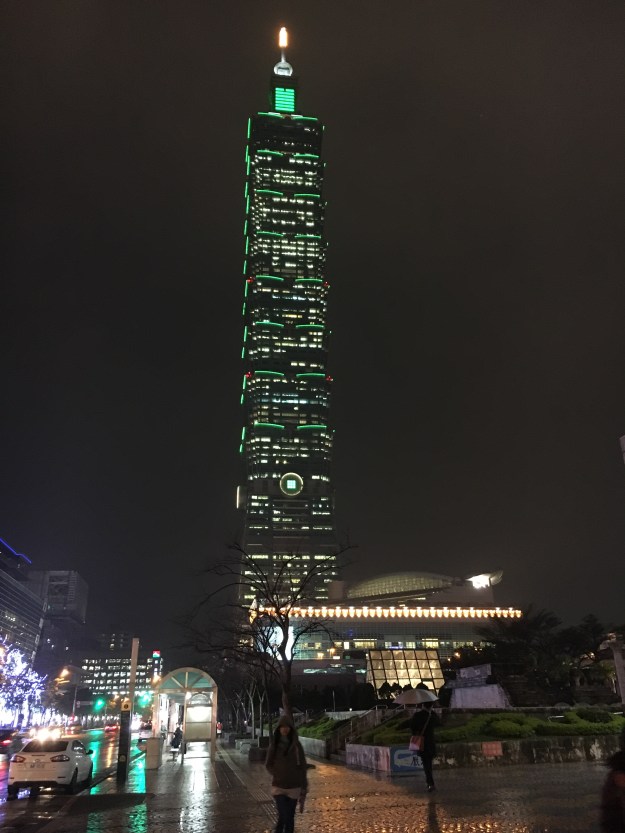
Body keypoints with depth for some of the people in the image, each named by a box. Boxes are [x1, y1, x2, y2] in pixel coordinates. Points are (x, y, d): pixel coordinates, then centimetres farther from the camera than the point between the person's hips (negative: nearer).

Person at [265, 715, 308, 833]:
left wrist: (303, 789, -5)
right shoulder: (274, 745, -4)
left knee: (290, 818, 7)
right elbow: (268, 764, 7)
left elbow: (302, 767, -3)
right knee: (283, 817, -11)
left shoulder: (296, 745, -5)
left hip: (294, 787, 1)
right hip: (278, 787, 0)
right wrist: (278, 774, -6)